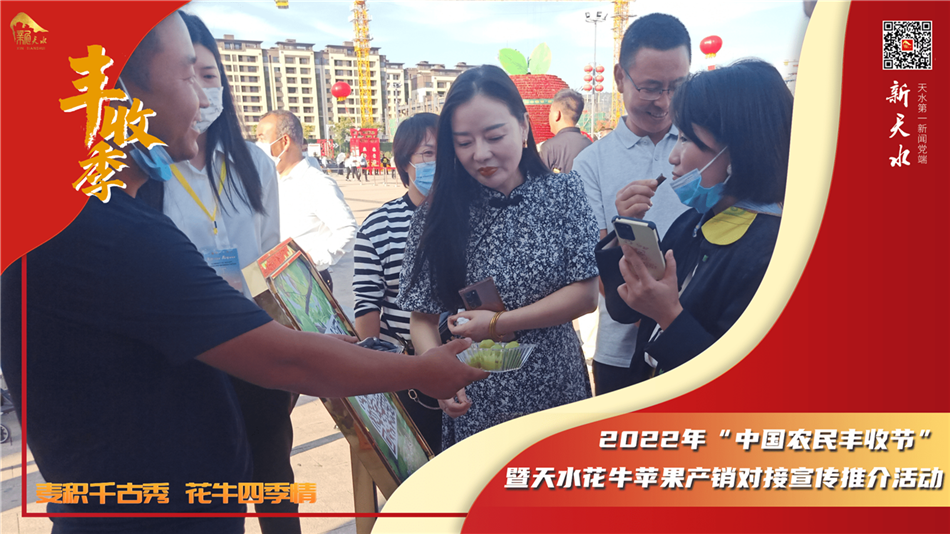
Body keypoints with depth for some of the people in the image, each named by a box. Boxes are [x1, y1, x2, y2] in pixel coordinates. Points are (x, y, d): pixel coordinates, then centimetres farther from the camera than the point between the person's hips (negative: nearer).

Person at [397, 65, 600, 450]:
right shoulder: (438, 217, -4)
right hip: (472, 407, 0)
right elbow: (423, 319, -3)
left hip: (555, 395, 1)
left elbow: (585, 294, -7)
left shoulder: (563, 193, -4)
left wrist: (497, 323, -15)